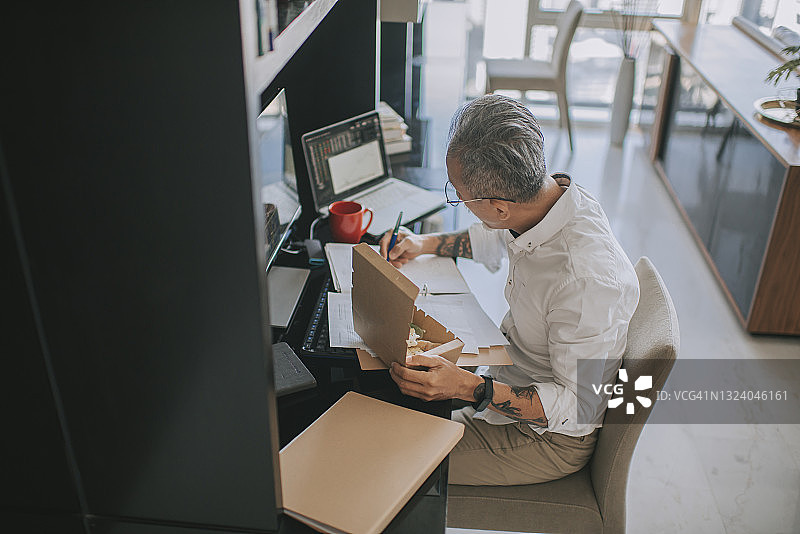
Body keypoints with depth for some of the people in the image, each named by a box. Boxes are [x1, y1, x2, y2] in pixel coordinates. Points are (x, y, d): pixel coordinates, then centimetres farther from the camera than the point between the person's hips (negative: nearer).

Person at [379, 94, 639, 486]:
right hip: (510, 374, 8)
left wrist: (467, 388, -38)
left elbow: (579, 406, -29)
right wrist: (425, 243, 2)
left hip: (551, 436, -8)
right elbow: (492, 241, 13)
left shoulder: (587, 280, -39)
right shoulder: (551, 194, -12)